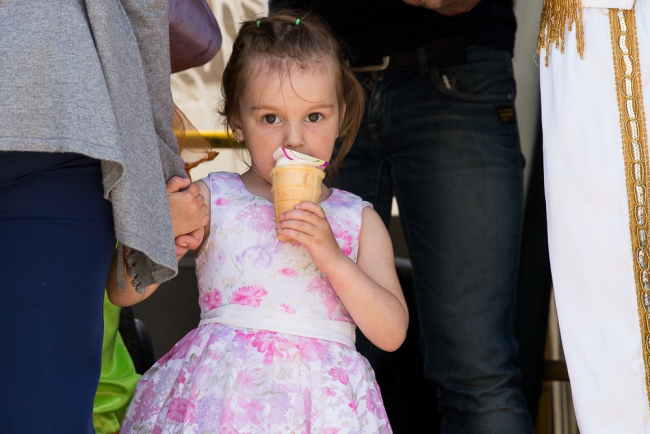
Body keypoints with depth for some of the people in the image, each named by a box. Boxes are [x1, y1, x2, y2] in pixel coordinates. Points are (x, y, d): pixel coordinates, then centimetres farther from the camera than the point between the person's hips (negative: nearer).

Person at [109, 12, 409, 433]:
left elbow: (392, 333, 1)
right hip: (225, 393, -1)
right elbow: (122, 292, 5)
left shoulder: (359, 220, 10)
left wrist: (332, 257, -10)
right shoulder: (211, 200, 6)